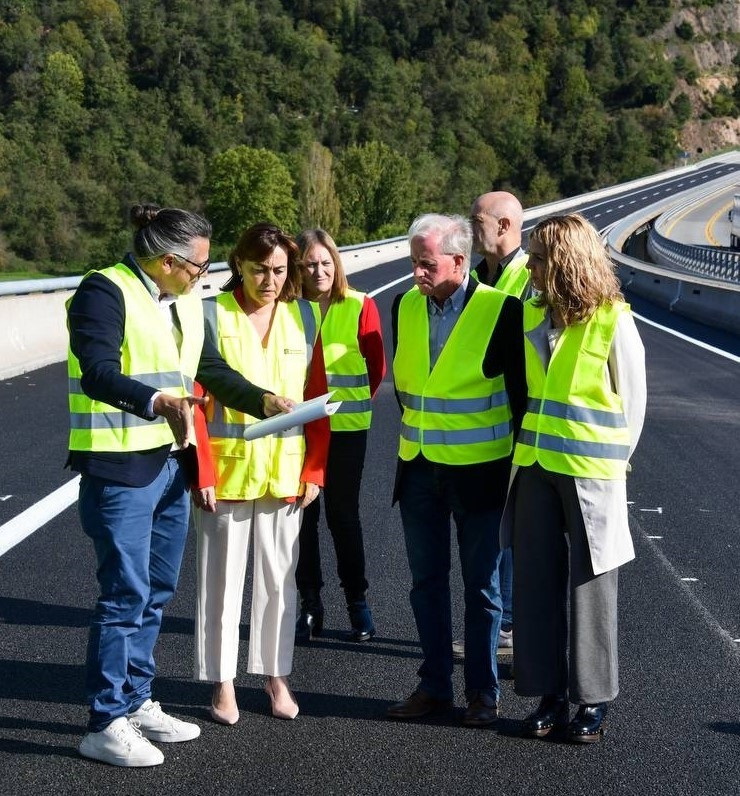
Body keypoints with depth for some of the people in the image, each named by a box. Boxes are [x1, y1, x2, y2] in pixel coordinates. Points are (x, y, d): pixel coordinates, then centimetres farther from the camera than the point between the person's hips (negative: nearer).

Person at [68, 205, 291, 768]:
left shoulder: (186, 302, 14)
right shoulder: (105, 291, -13)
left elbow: (211, 369, 17)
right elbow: (97, 373, -25)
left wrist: (263, 401, 2)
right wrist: (157, 401, -41)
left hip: (172, 463, 9)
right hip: (121, 467, -9)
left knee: (157, 592, 15)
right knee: (126, 594, -6)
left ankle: (136, 702, 27)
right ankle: (106, 725, 4)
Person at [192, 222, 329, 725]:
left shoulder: (304, 317, 4)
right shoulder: (212, 316, -6)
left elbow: (317, 400, 6)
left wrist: (314, 470, 1)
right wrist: (201, 471, -12)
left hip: (286, 470, 3)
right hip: (227, 469, -2)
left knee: (279, 577, 11)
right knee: (223, 577, 7)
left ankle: (277, 676, 24)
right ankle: (223, 683, 17)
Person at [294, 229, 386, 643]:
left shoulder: (360, 306, -4)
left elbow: (377, 365, 3)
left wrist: (354, 403, 7)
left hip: (346, 426, -1)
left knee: (342, 513, 5)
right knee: (303, 513, 6)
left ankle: (358, 601, 19)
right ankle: (310, 605, 17)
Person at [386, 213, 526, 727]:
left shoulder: (501, 310, -13)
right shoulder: (406, 307, 3)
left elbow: (521, 389, -7)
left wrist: (517, 462, -5)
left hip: (478, 471, -5)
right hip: (419, 469, 5)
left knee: (481, 586, 7)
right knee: (427, 581, 12)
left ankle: (483, 691, 19)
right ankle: (435, 685, 24)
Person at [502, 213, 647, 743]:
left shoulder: (613, 321, -11)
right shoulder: (533, 316, 6)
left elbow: (633, 401, -4)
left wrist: (610, 462, 1)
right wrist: (530, 446, 11)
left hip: (590, 475, -5)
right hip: (536, 467, 6)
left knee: (590, 585, 4)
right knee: (536, 581, 8)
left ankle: (594, 699, 17)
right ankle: (549, 693, 20)